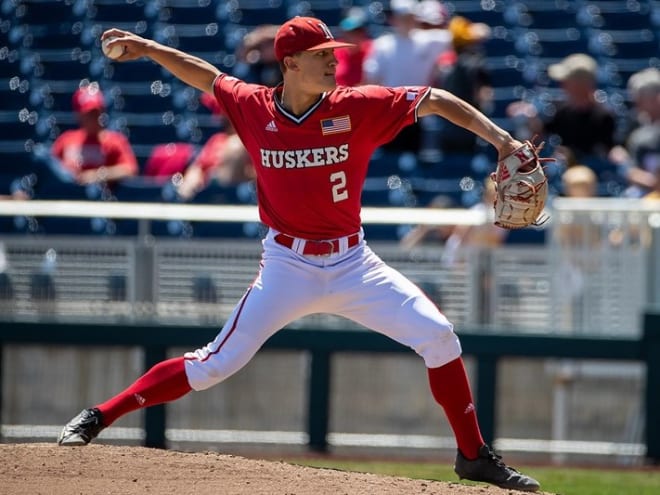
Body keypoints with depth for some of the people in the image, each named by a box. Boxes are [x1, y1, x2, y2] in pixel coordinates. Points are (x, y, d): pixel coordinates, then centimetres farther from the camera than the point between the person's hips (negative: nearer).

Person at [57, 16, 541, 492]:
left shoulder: (357, 107, -8)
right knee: (216, 363, -7)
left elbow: (437, 101, -8)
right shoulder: (254, 108, -4)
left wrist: (499, 138, -17)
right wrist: (148, 48, 5)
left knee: (437, 335, -11)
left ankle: (474, 456, 4)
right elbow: (207, 76, 13)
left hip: (353, 262, 1)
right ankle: (98, 418, 4)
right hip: (287, 267, -1)